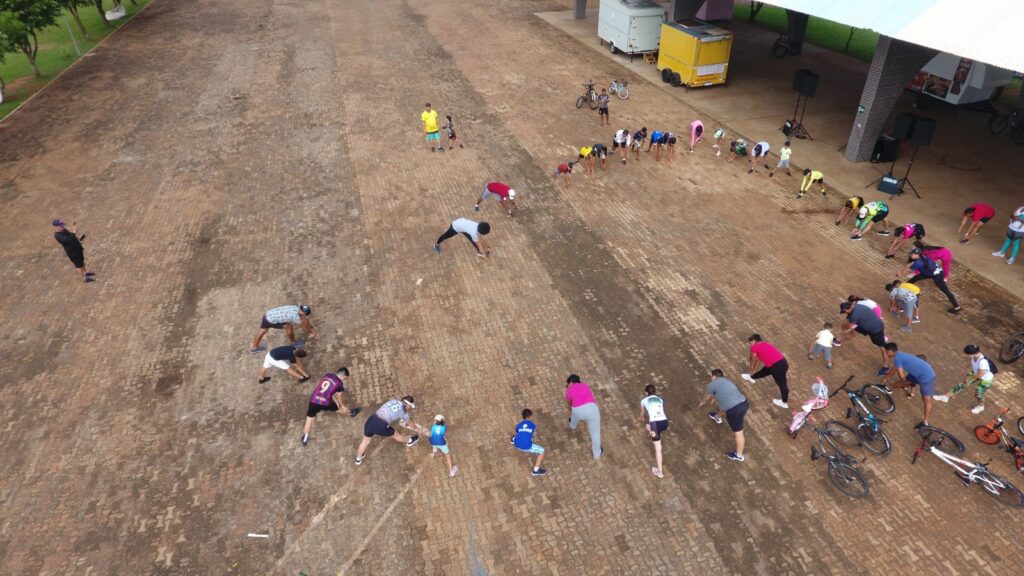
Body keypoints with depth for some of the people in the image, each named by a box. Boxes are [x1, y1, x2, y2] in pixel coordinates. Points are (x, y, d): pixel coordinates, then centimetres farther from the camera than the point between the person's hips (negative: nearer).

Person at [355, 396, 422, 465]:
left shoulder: (393, 400, 18)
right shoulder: (403, 412, 6)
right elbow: (410, 423, 26)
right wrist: (417, 428, 48)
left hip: (371, 420, 5)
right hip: (381, 426, -5)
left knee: (365, 441, 28)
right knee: (396, 436, 25)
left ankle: (358, 459, 48)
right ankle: (409, 441, 50)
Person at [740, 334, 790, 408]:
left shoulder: (754, 347, -3)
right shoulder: (764, 344, 20)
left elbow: (753, 361, 12)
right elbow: (758, 359, 31)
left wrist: (751, 370, 31)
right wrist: (753, 370, 41)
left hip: (777, 366, -8)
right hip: (783, 362, 8)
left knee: (782, 384, 10)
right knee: (765, 370, 30)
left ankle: (784, 403, 28)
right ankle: (751, 377, 54)